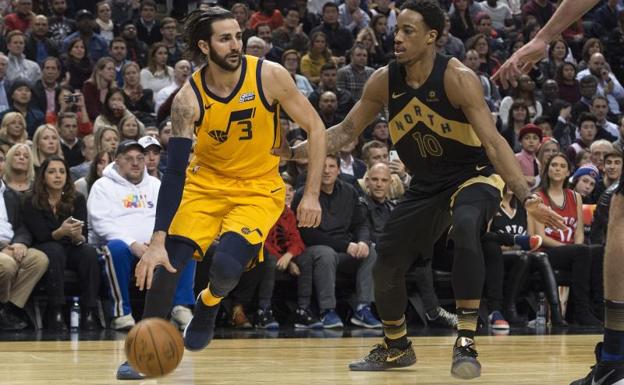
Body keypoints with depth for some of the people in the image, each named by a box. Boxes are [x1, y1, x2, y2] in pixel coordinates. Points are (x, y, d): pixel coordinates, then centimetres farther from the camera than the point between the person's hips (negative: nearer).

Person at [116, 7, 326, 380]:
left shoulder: (269, 76, -19)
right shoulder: (189, 98, -19)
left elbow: (315, 128, -8)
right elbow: (174, 172, -23)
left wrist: (312, 194, -13)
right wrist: (157, 242, -31)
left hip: (259, 188, -1)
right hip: (206, 182, 1)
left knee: (226, 264, -23)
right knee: (167, 260, -14)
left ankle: (209, 304, 14)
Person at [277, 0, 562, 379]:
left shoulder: (458, 78, -24)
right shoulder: (385, 80, -9)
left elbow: (493, 142, -27)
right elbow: (346, 131, 2)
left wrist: (527, 197, -37)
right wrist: (294, 152, -10)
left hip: (474, 176, -6)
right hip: (426, 185, 6)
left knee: (465, 227, -37)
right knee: (386, 262, 3)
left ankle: (466, 342, -33)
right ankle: (396, 347, 31)